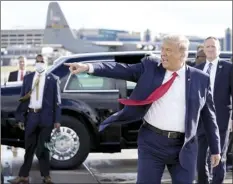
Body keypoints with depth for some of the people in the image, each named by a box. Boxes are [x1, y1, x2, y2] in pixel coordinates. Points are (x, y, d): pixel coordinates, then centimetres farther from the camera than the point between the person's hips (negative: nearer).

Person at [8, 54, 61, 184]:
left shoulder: (53, 79, 0)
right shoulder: (28, 78, 10)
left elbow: (57, 101, -1)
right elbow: (23, 98, 11)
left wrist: (57, 120, -7)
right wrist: (20, 116, 2)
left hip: (45, 116, -3)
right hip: (31, 115, 3)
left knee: (43, 147, 3)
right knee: (29, 147, 8)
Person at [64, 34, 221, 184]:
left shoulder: (201, 79, 2)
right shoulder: (150, 67, 3)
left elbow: (210, 116, 7)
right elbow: (122, 70, -5)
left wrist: (215, 149, 9)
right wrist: (88, 67, -18)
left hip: (184, 146, 0)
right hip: (151, 141, 0)